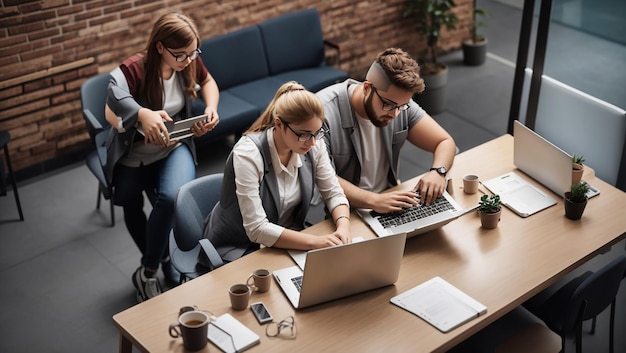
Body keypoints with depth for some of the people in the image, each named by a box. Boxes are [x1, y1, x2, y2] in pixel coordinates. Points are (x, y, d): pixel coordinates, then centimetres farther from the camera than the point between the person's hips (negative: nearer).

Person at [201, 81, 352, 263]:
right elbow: (257, 229, -29)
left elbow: (334, 193, -1)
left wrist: (343, 226, -22)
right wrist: (316, 242, -35)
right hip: (239, 249, -6)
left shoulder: (314, 144, -11)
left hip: (288, 239, 6)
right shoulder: (248, 154, -27)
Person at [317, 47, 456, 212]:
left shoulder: (399, 101, -4)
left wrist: (437, 171, -17)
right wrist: (373, 200, -37)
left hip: (389, 197, 5)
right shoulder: (324, 113, -22)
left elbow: (445, 142, 4)